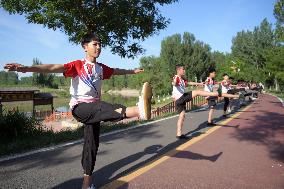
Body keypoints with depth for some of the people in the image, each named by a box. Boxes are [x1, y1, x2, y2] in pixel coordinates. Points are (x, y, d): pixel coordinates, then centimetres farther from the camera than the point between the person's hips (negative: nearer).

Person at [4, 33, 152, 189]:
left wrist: (133, 71, 42)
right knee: (104, 108, -36)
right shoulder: (78, 65, -5)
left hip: (94, 109, 6)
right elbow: (56, 68, -20)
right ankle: (138, 110, -60)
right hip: (79, 106, -6)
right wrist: (26, 68, -33)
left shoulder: (101, 68, 12)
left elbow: (117, 71, 30)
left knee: (92, 143, 5)